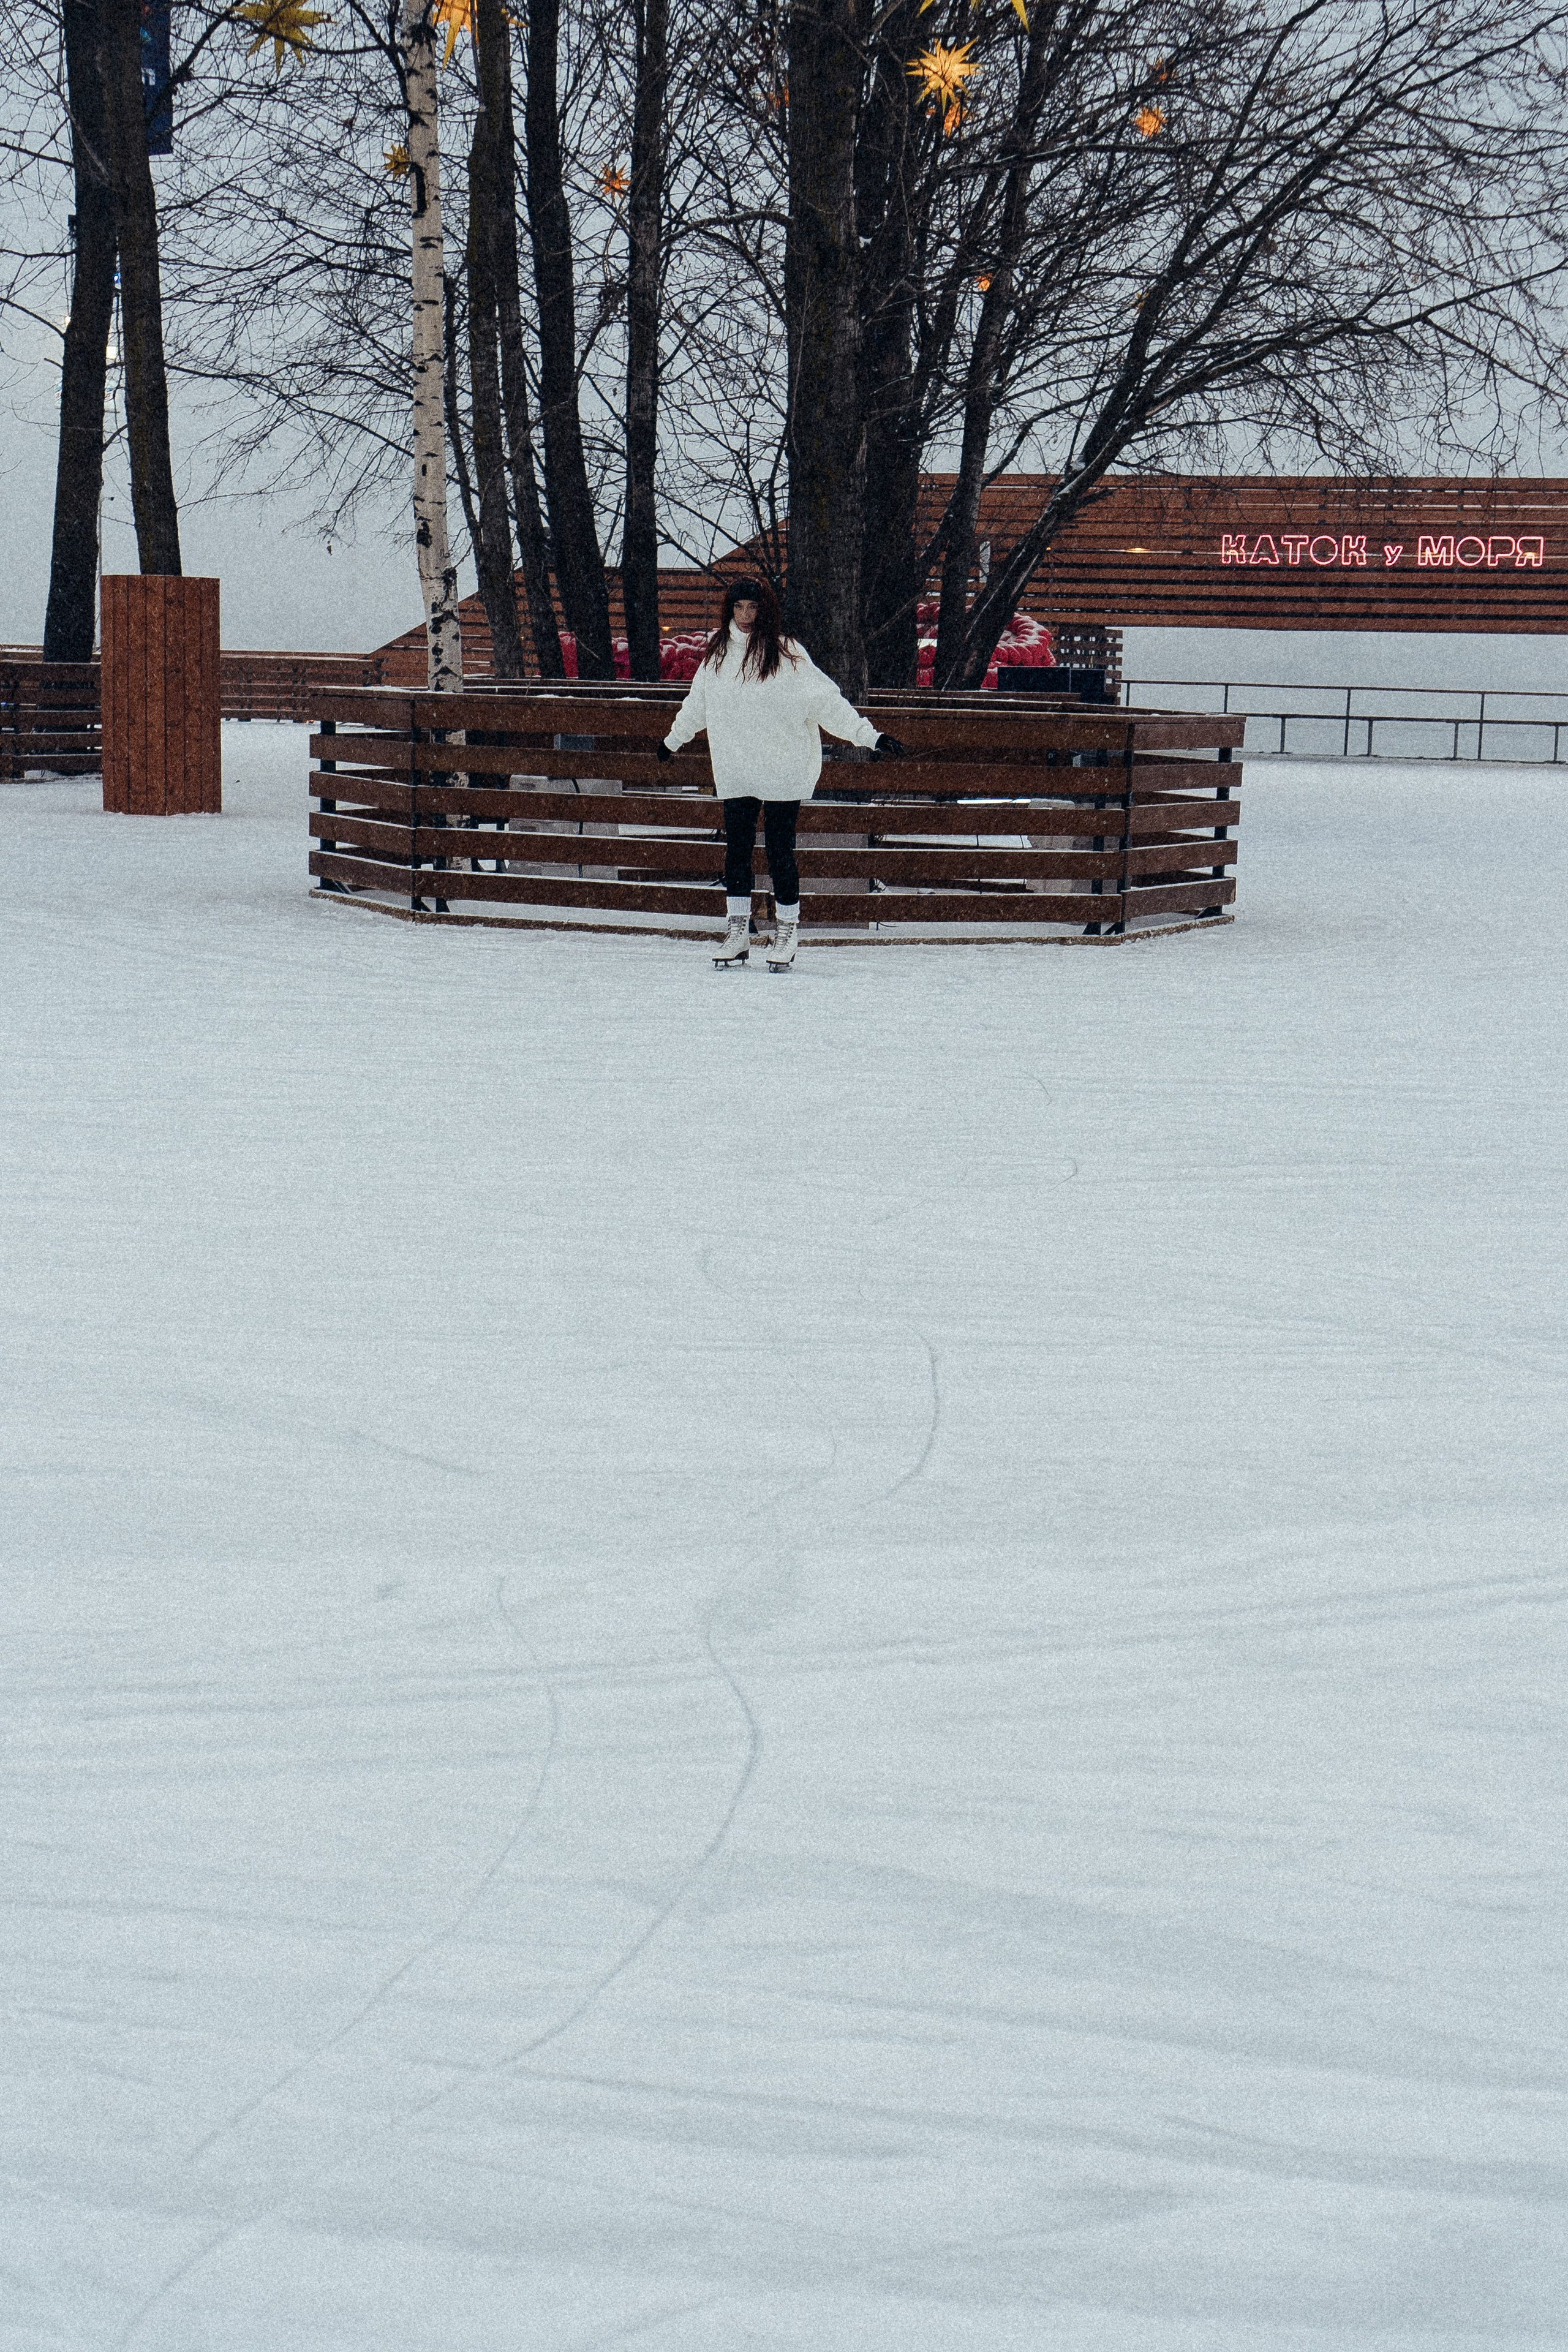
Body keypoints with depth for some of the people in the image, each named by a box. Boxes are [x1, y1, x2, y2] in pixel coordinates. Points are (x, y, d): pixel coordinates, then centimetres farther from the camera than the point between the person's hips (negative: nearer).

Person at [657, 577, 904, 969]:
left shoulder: (787, 655, -7)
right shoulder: (717, 652, 8)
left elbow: (827, 701, -9)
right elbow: (697, 703, 26)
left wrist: (869, 737, -17)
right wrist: (673, 740, 39)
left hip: (783, 772, -4)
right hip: (735, 772, 4)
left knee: (780, 852, -2)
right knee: (736, 850, 6)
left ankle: (787, 932, 9)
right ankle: (738, 930, 14)